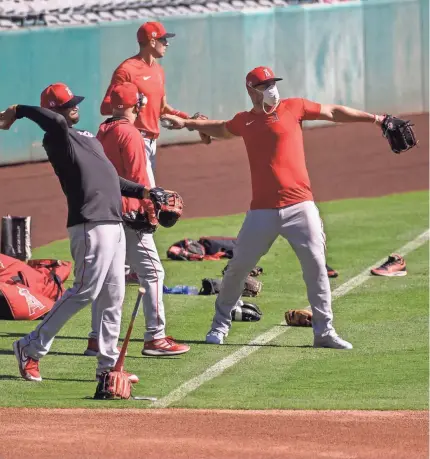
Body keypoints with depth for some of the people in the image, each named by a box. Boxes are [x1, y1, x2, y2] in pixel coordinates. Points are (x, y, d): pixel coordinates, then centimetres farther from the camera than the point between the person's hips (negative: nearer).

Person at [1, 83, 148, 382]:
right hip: (90, 225, -9)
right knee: (85, 291, -12)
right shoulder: (57, 139, -7)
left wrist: (143, 191, 20)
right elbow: (57, 121, -31)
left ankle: (108, 364, 15)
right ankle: (32, 348, -5)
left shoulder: (88, 138, 22)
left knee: (113, 297, 9)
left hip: (114, 223, 9)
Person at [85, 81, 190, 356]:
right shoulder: (130, 134, -11)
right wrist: (149, 208, -13)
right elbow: (137, 178, -16)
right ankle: (155, 337, -8)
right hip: (129, 211, -9)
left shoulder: (103, 133, 12)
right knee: (152, 272, -5)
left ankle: (97, 339, 13)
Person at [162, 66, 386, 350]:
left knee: (316, 265, -5)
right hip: (262, 209, 1)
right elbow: (221, 129, 32)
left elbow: (333, 113, 6)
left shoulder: (292, 108, 4)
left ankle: (324, 331, 2)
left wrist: (374, 119, 2)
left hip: (300, 206, -1)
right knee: (239, 266, 3)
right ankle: (221, 324, 20)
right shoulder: (244, 121, 10)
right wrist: (186, 123, 28)